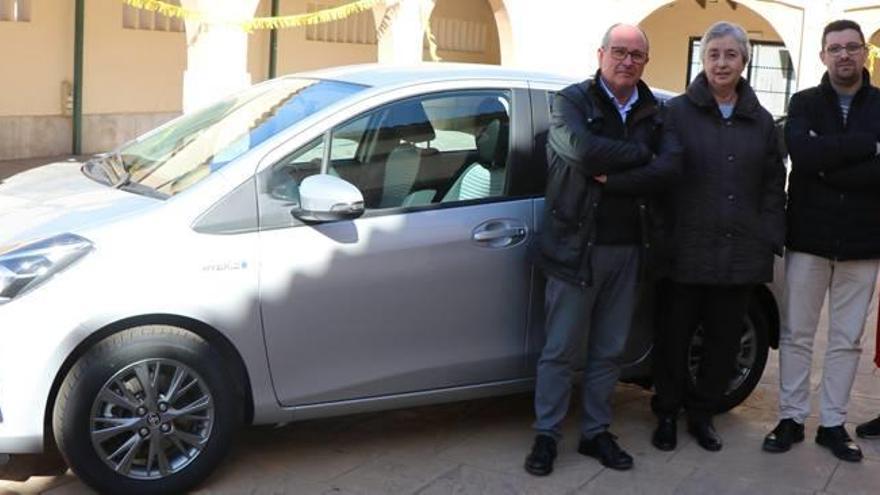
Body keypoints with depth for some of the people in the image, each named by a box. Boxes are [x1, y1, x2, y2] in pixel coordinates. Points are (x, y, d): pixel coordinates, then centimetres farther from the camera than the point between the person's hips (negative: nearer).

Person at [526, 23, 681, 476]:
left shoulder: (653, 113, 7)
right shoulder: (572, 101, -2)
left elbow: (668, 171, -9)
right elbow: (583, 149, -23)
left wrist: (611, 178, -19)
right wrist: (638, 153, -12)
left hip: (627, 248, 4)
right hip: (576, 246, -4)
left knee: (608, 350, 12)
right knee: (560, 349, 3)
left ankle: (596, 433, 24)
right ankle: (546, 435, 15)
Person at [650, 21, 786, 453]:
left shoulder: (760, 121, 9)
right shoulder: (677, 112, -1)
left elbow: (774, 185, 11)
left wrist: (770, 237, 2)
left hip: (741, 254, 3)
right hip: (687, 251, -3)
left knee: (724, 340, 11)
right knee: (675, 336, 6)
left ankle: (702, 413, 29)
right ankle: (667, 414, 24)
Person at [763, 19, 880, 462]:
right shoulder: (804, 103, 4)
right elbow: (802, 153, -17)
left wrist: (827, 166, -17)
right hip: (808, 237, 0)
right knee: (796, 335, 6)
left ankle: (833, 423, 18)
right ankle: (791, 419, 17)